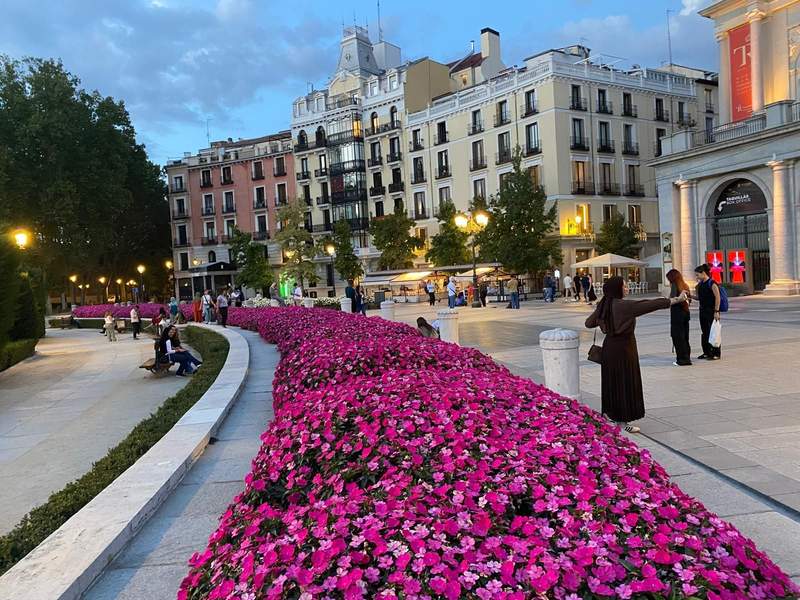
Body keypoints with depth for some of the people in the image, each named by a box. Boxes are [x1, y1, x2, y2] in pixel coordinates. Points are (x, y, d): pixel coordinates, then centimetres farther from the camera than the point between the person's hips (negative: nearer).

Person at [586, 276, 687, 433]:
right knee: (624, 384, 1)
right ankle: (622, 422, 8)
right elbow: (650, 305, -23)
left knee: (612, 383, 18)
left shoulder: (603, 305, 2)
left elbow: (589, 323, 11)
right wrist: (676, 300, -19)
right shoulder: (623, 305, -20)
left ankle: (609, 414, 29)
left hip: (610, 347, 8)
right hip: (623, 349, -8)